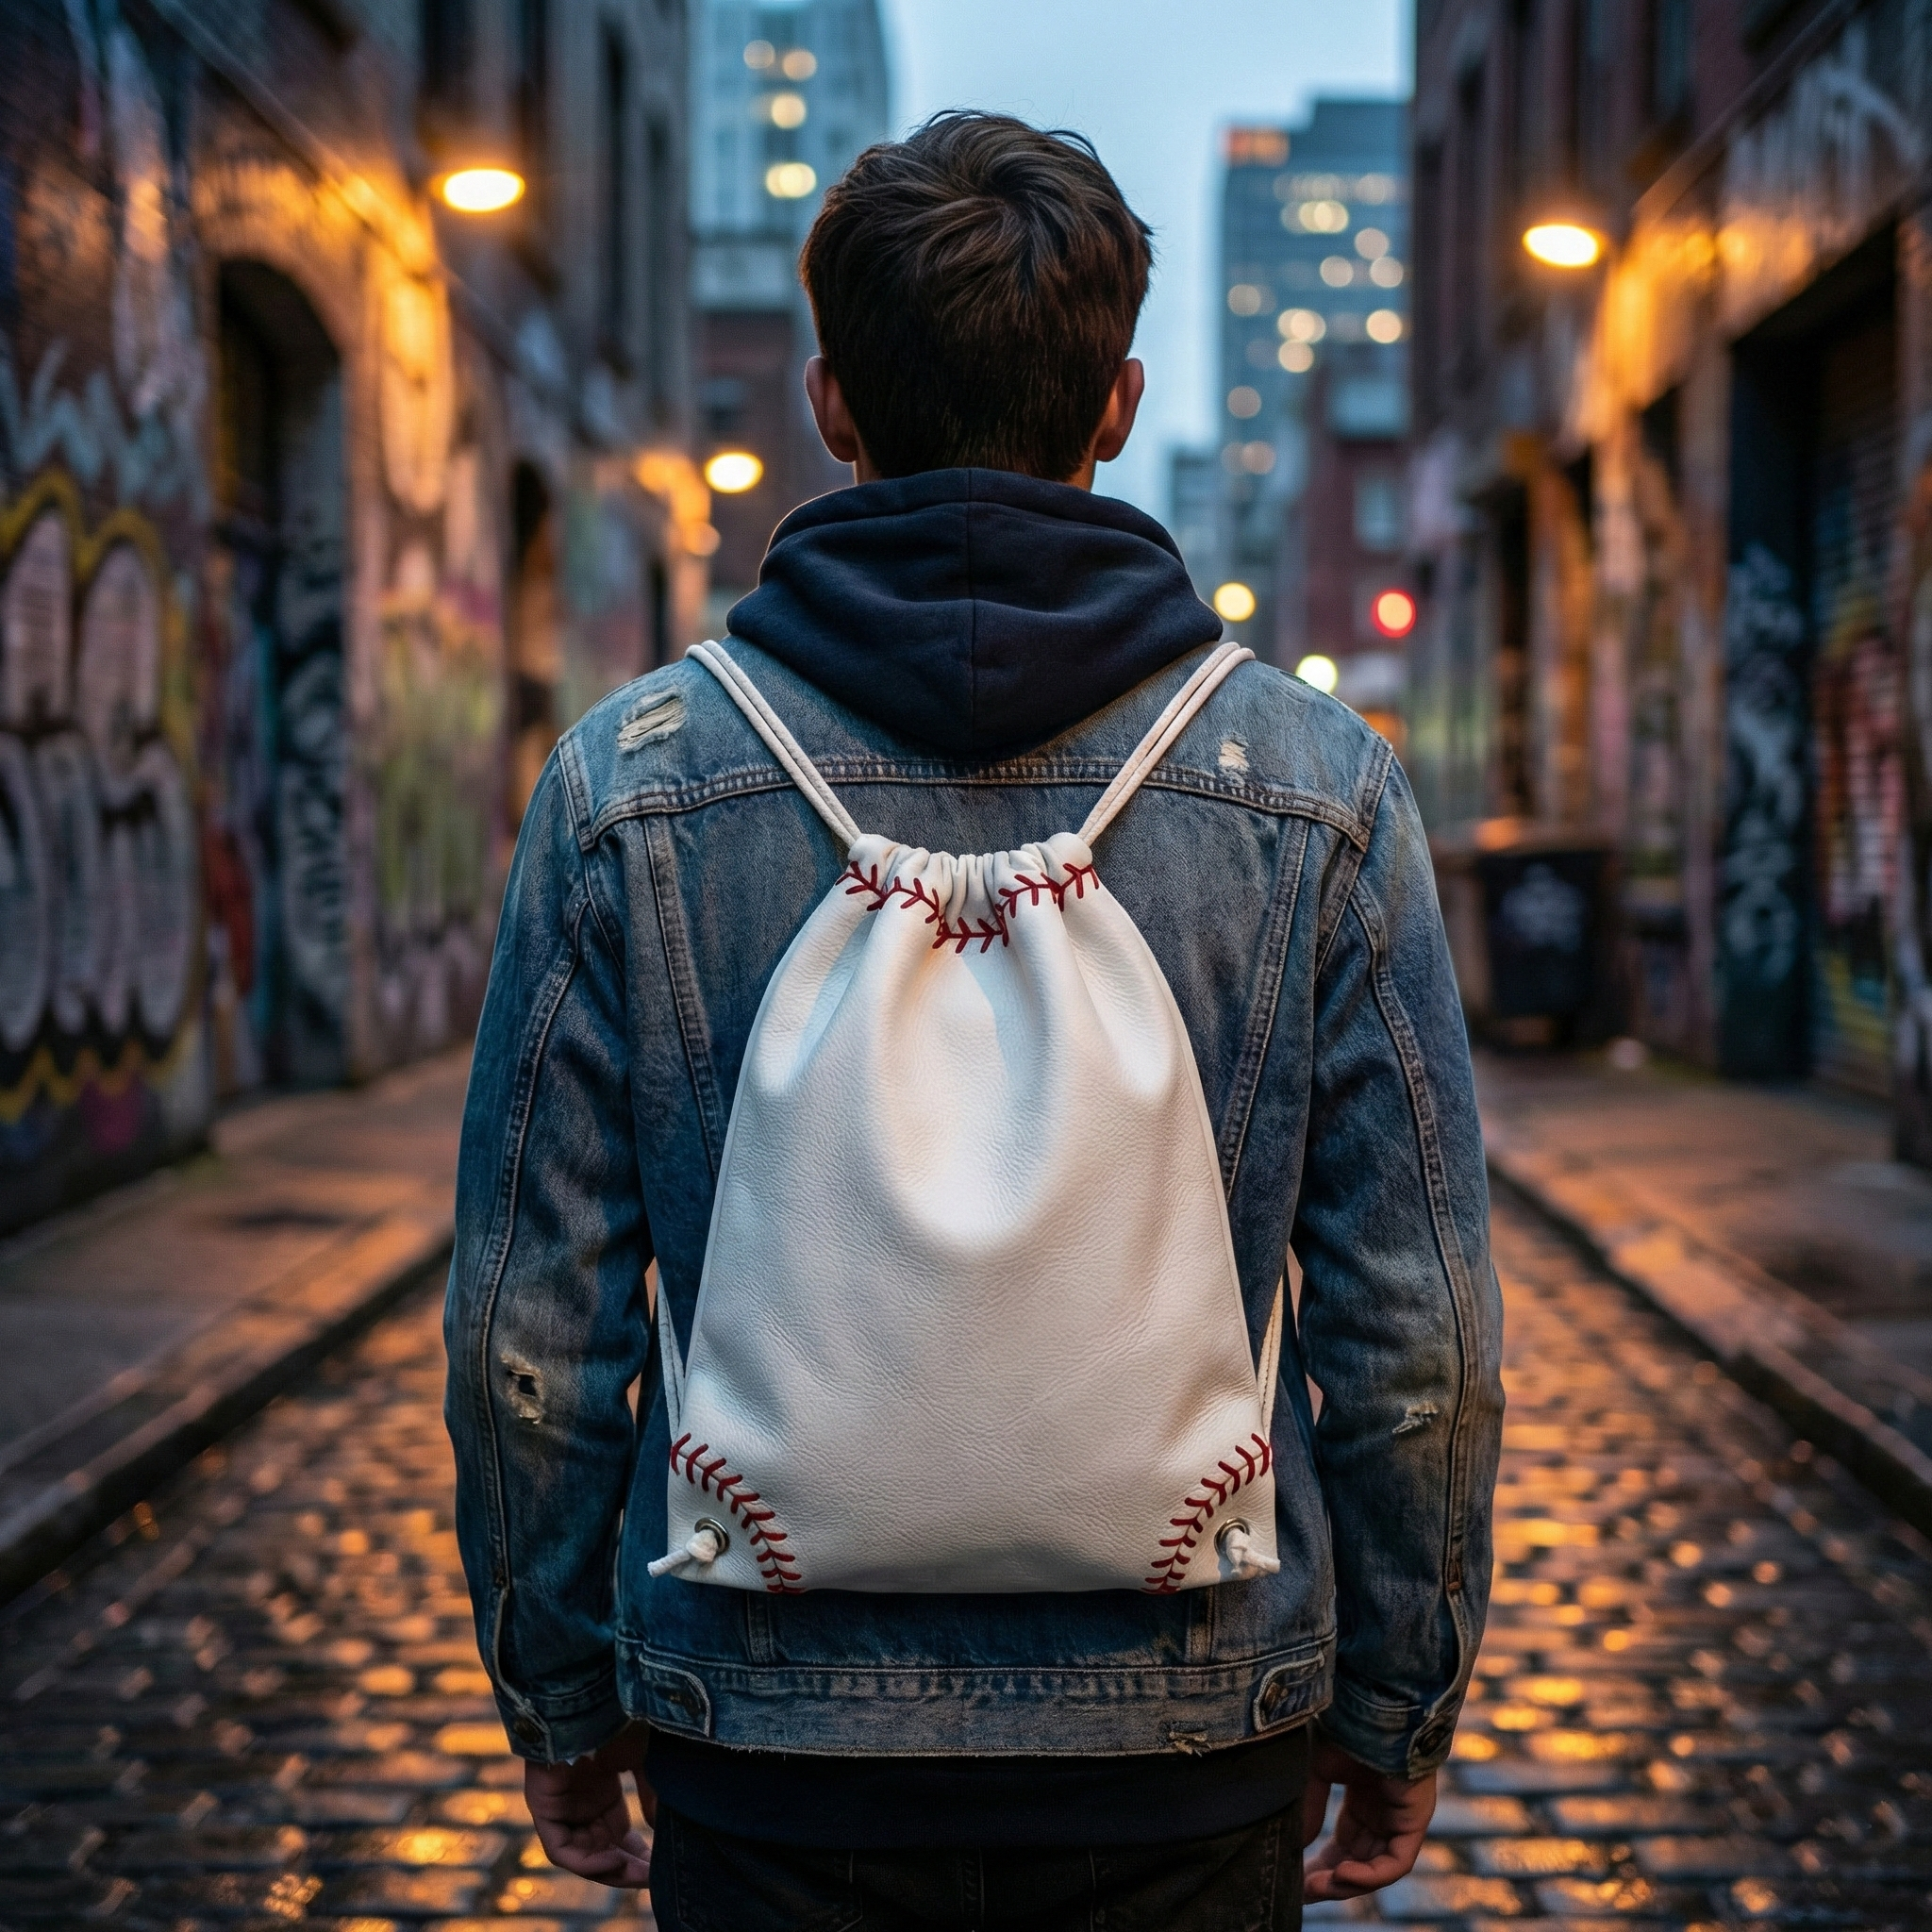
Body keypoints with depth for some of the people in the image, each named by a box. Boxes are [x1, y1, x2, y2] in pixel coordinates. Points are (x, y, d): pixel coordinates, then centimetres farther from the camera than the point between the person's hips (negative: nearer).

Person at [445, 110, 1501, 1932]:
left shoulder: (629, 779, -7)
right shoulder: (1318, 788, -7)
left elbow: (533, 1331, -4)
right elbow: (1416, 1336, -5)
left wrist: (561, 1706, 9)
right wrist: (1395, 1714, 8)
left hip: (771, 1743, 0)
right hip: (1184, 1756, 1)